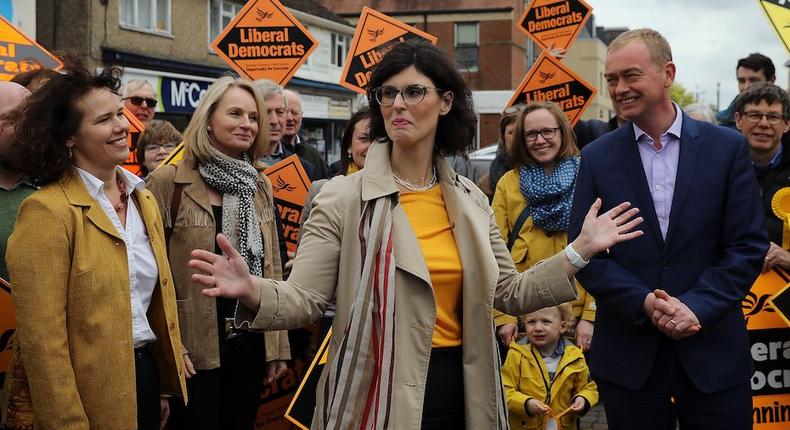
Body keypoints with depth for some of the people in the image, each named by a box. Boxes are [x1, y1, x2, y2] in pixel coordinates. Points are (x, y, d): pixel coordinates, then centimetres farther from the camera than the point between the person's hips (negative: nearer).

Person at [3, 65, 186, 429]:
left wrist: (166, 386, 15)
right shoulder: (48, 211, -16)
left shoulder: (142, 199, 8)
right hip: (93, 392, -7)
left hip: (146, 372, 7)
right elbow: (41, 338, -18)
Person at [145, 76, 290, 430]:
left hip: (250, 342, 5)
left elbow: (271, 267, 13)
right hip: (194, 347, -5)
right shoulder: (169, 181, -9)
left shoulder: (260, 185, 10)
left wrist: (278, 345, 11)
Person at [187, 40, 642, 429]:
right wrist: (253, 291, -32)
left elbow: (510, 293, 9)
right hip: (379, 393, -4)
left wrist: (580, 250, 4)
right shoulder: (344, 197, -8)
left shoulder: (470, 199, 6)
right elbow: (306, 300, -12)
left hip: (461, 389, 4)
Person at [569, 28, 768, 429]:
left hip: (713, 350, 0)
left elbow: (748, 246, -1)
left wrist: (697, 306, -14)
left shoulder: (727, 147, 1)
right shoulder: (597, 157, 3)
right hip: (628, 353, 1)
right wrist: (643, 302, -14)